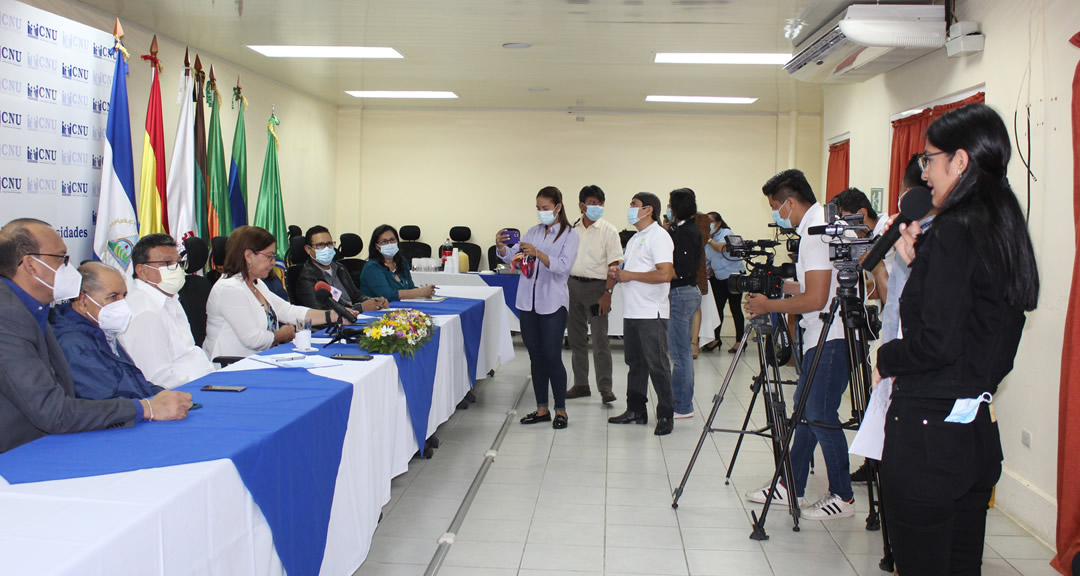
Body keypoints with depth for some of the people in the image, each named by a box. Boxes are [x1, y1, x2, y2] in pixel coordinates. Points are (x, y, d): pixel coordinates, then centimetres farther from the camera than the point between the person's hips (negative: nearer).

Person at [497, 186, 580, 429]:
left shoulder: (569, 234, -3)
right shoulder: (533, 232, 12)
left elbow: (563, 266, -19)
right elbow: (512, 257, 2)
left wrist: (537, 253, -33)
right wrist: (501, 246, -20)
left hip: (553, 304, -5)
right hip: (528, 302, 5)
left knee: (552, 357, -4)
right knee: (536, 356, 10)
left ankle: (561, 410, 9)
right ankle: (542, 409, 19)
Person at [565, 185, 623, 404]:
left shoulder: (608, 231, -5)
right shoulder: (572, 229, 8)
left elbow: (614, 265, -10)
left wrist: (607, 294, -17)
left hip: (596, 286, -5)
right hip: (573, 285, 5)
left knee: (600, 339, -7)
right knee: (576, 338, 11)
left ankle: (605, 387, -1)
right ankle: (581, 384, 21)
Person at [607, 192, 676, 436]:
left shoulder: (658, 236, -11)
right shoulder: (634, 239, 19)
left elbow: (665, 274, -22)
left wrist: (630, 275, -15)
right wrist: (616, 273, 5)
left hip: (651, 314, -9)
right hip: (632, 312, 9)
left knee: (657, 365, -4)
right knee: (635, 363, 14)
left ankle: (666, 416, 2)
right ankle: (636, 410, 23)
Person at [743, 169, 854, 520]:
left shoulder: (816, 232, -17)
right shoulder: (819, 224, 14)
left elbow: (816, 299, -21)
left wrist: (770, 305, -11)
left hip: (830, 340, -11)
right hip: (819, 337, 11)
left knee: (821, 416, -4)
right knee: (805, 411, 14)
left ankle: (842, 497, 7)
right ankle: (792, 486, 22)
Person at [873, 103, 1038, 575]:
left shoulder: (954, 230, -16)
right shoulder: (1003, 229, 10)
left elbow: (937, 342, -22)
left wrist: (886, 358, -4)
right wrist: (918, 262, 9)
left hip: (927, 434, -9)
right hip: (979, 430, 9)